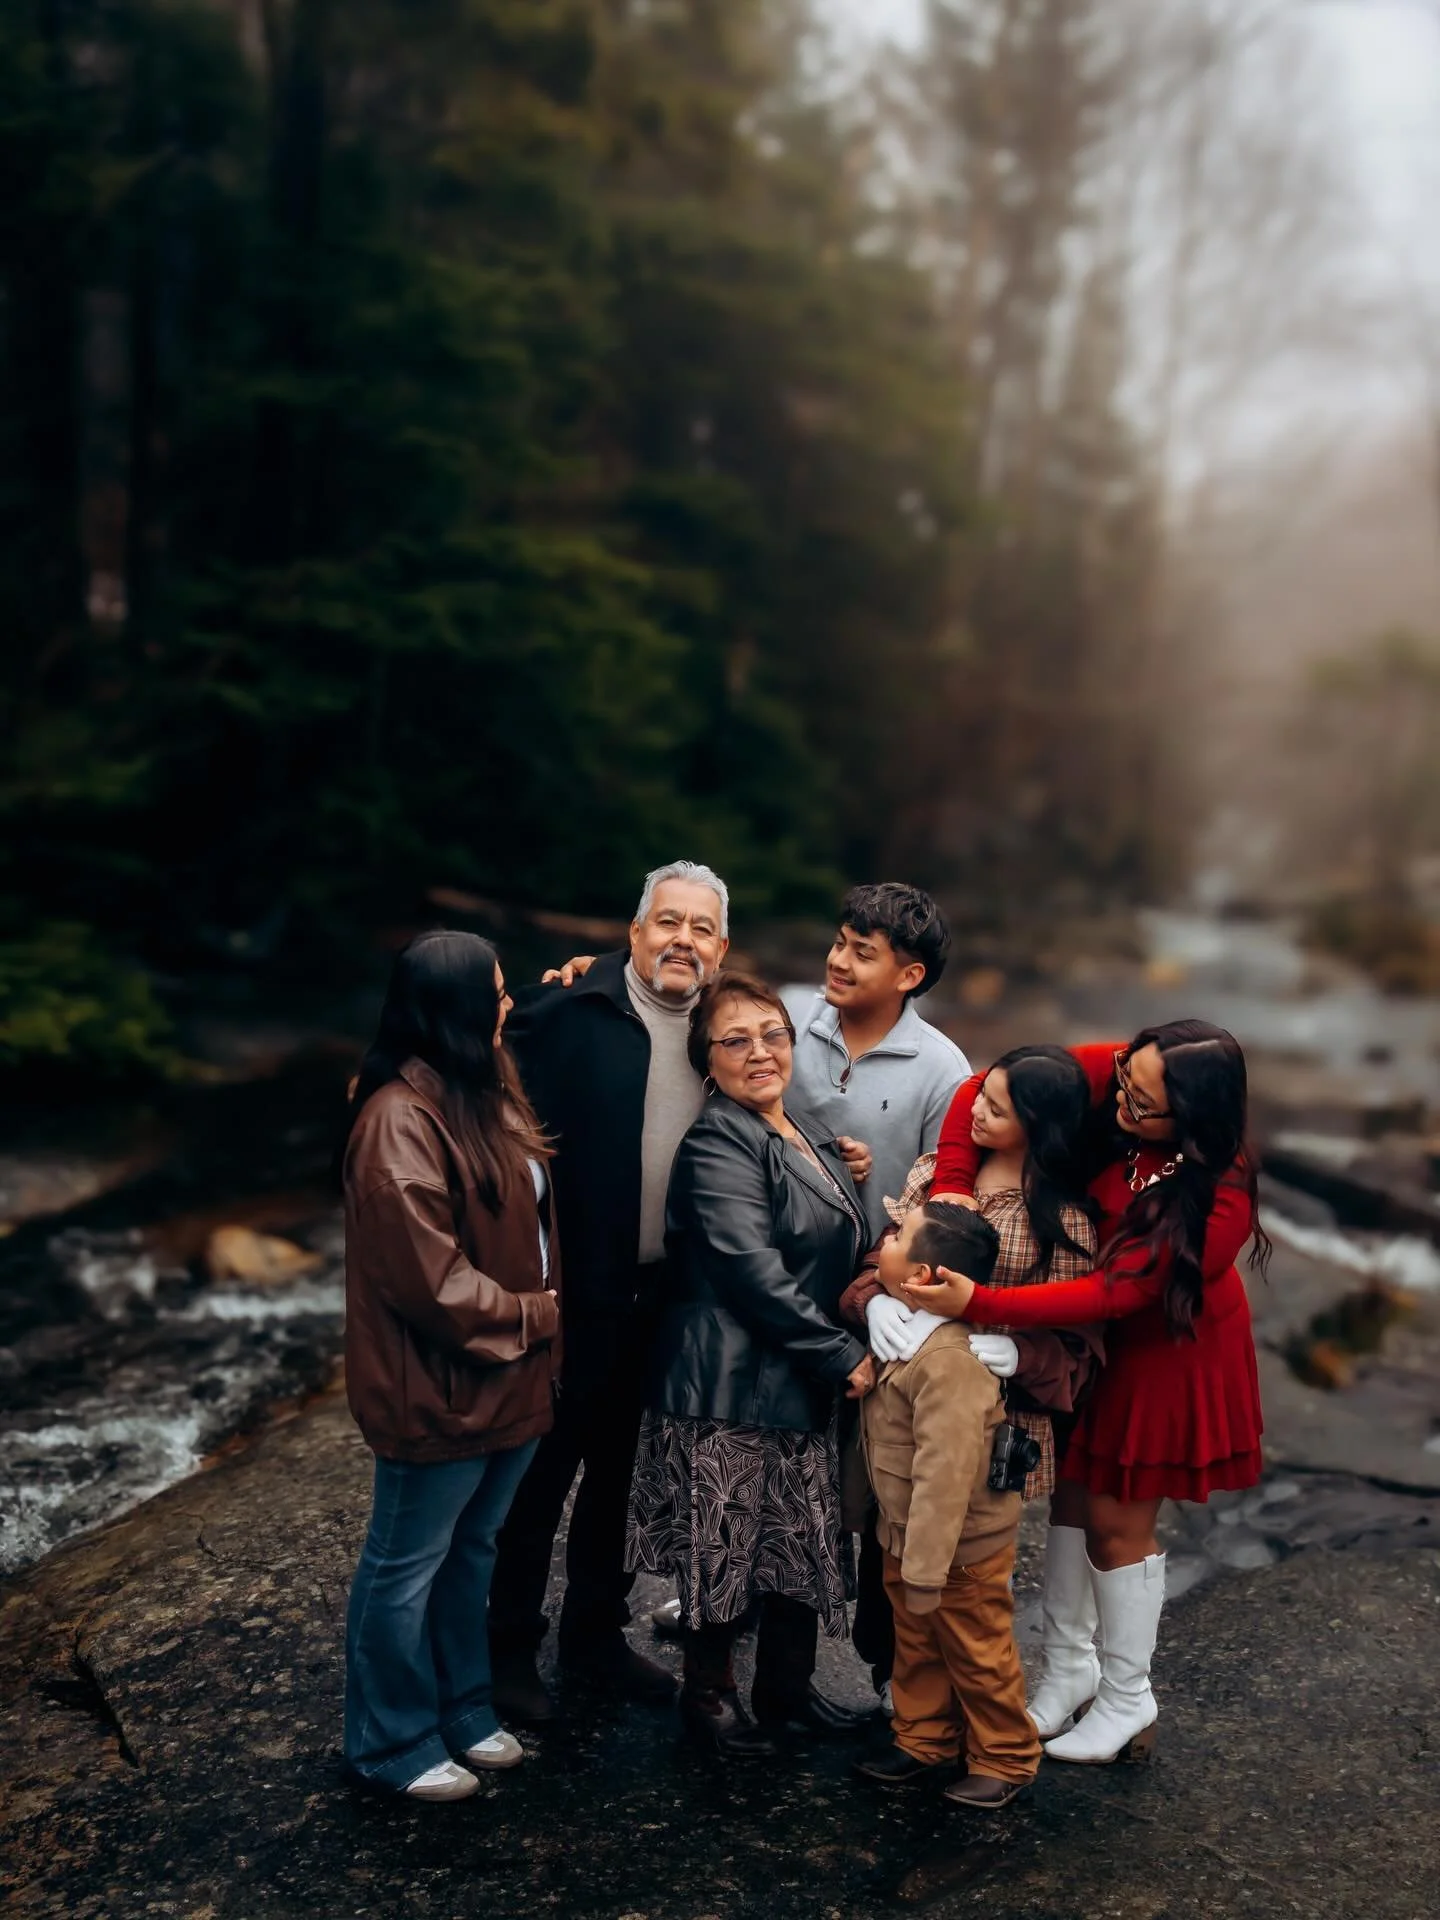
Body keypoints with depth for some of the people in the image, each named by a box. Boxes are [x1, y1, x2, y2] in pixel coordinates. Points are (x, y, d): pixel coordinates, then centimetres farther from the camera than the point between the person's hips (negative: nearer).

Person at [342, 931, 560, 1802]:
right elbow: (426, 1273, -24)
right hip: (439, 1387, -9)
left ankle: (464, 1708, 38)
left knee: (473, 1552, 22)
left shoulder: (488, 1093, 8)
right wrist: (528, 1317, -12)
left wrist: (541, 1320, 9)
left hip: (511, 1373, 9)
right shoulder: (400, 1120, -23)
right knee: (408, 1568, 9)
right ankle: (395, 1741, 26)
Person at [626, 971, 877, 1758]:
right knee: (724, 1547, 3)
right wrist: (845, 1357, -16)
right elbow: (756, 1276, -21)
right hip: (730, 1387, -8)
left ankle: (787, 1688, 33)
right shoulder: (717, 1146, -15)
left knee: (807, 1542, 15)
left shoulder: (807, 1139, 12)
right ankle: (708, 1696, 24)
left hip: (801, 1384, 8)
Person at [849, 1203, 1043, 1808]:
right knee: (916, 1646, 24)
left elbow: (944, 1476, -33)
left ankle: (1005, 1759, 32)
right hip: (906, 1536, 9)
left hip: (961, 1547, -9)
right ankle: (924, 1739, 42)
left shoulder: (948, 1361, -34)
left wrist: (926, 1569, -28)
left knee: (978, 1656, 13)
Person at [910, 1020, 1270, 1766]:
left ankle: (1127, 1703, 29)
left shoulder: (1221, 1196, -34)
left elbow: (1117, 1292, -36)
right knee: (1071, 1489, 14)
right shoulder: (1107, 1073, -24)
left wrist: (976, 1304, -43)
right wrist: (951, 1191, -32)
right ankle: (1067, 1670, 34)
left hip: (1165, 1346, -4)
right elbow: (986, 1091, -19)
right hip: (1081, 1328, 5)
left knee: (1117, 1522, 6)